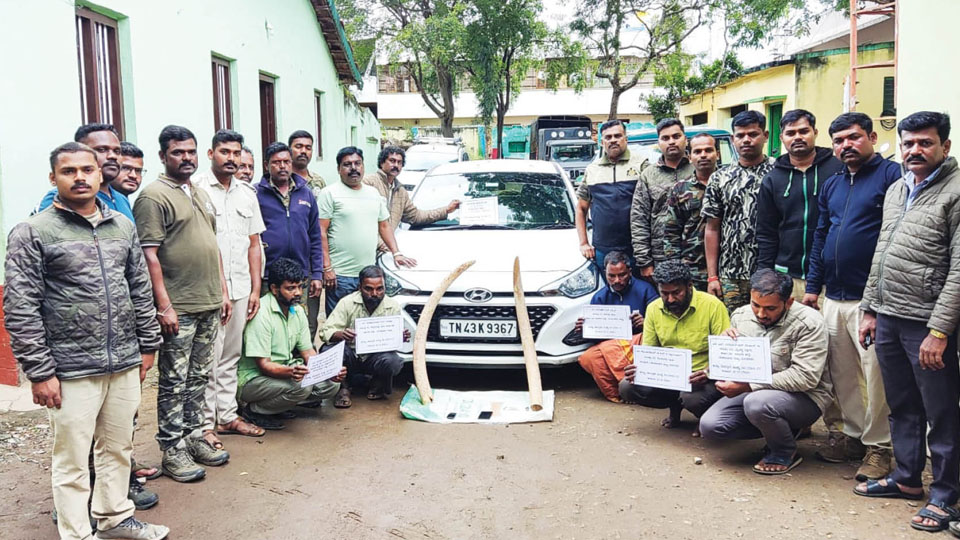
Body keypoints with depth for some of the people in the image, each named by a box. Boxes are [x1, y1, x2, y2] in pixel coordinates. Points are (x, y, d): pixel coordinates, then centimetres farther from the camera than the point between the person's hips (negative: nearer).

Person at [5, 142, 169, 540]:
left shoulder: (122, 226, 9)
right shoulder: (32, 233, -7)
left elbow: (140, 290, 15)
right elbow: (20, 309, -9)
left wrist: (147, 344, 14)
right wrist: (39, 371, -12)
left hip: (125, 363, 5)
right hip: (71, 370, -5)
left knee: (118, 448, 18)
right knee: (73, 461, 6)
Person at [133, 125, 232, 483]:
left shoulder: (201, 196, 16)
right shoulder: (154, 197, -10)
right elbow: (149, 254, -16)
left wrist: (223, 291, 17)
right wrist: (164, 305, -19)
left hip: (210, 305, 8)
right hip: (178, 308, -8)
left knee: (198, 378, 15)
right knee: (174, 382, 1)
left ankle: (194, 437, 26)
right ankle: (172, 450, 10)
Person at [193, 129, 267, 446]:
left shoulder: (247, 194, 14)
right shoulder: (196, 188, -5)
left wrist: (255, 289, 10)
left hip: (239, 289, 6)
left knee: (230, 357, 14)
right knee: (208, 360, -4)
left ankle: (227, 416, 24)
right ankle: (204, 425, 5)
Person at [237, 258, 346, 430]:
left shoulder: (298, 311, 5)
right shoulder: (261, 314, -21)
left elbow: (308, 352, 6)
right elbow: (263, 365, -24)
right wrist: (291, 371, -43)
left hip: (284, 371, 8)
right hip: (253, 378, -8)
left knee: (332, 384, -7)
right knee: (301, 386, -32)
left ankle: (276, 405, 5)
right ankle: (255, 409, -8)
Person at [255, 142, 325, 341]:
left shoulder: (306, 193, 11)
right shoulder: (257, 194, 0)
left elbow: (316, 238, 12)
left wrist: (317, 275, 7)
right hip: (268, 277, -3)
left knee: (308, 330, 7)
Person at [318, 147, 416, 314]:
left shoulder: (374, 193, 17)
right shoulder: (330, 193, -2)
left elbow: (384, 226, 24)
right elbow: (322, 232, -7)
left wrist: (396, 253, 13)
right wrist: (327, 268, -14)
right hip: (340, 275, -5)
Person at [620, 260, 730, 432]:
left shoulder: (712, 305, -13)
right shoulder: (654, 309, 2)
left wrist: (709, 373, -33)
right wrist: (640, 368, -15)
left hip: (701, 378, -5)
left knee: (692, 398, -37)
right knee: (626, 387, -16)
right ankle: (675, 406, 10)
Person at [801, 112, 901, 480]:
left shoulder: (891, 175, -5)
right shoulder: (831, 185, 17)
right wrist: (813, 286, 16)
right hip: (834, 298, 7)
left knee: (876, 375, -1)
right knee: (841, 373, 13)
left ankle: (878, 446, 12)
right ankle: (851, 435, 27)